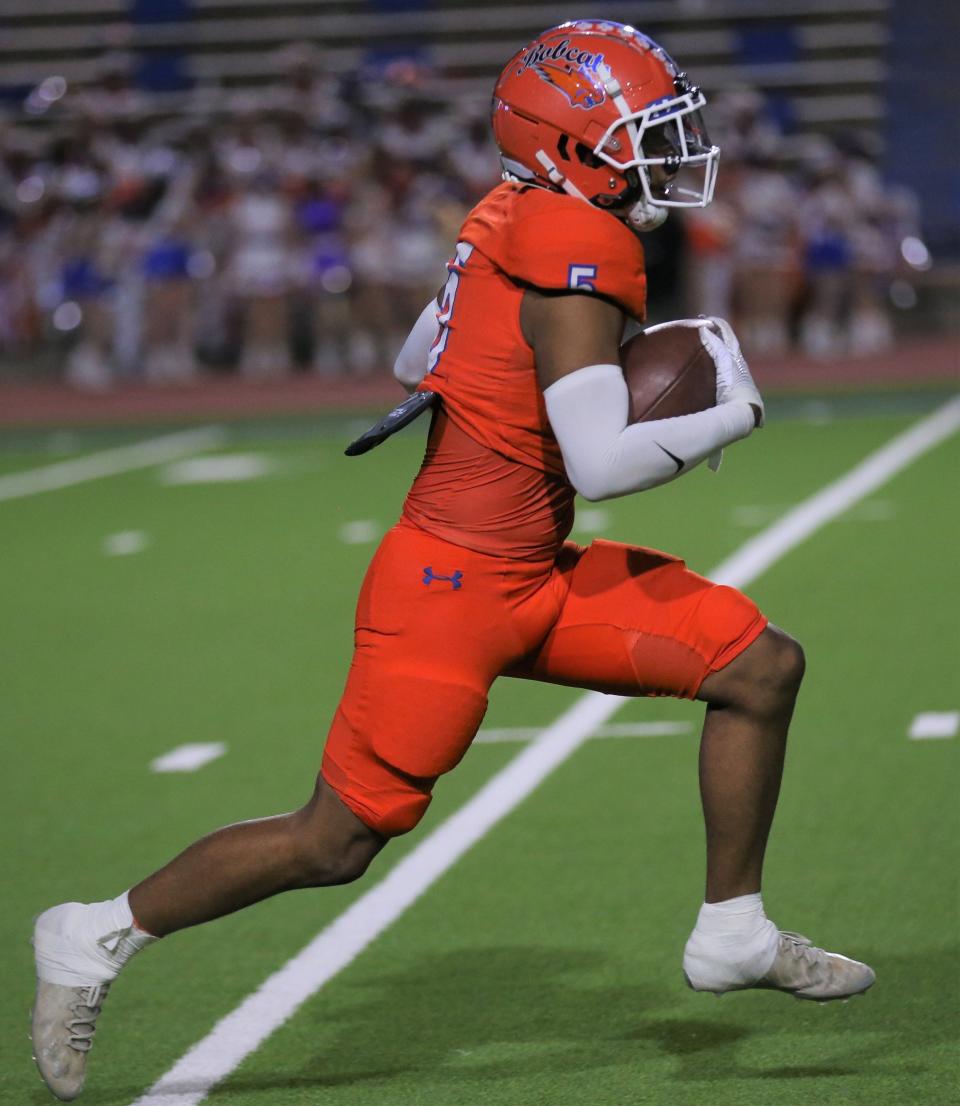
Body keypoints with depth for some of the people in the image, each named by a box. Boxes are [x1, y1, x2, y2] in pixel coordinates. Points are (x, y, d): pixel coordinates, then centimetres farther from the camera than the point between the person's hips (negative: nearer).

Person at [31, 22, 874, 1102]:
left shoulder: (516, 223, 8)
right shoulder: (576, 260, -20)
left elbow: (414, 363, 20)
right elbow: (601, 466, -26)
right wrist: (732, 414, -13)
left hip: (531, 578, 10)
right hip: (452, 588, -10)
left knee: (763, 666, 5)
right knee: (337, 841, -1)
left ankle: (732, 934, 14)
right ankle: (99, 936, 15)